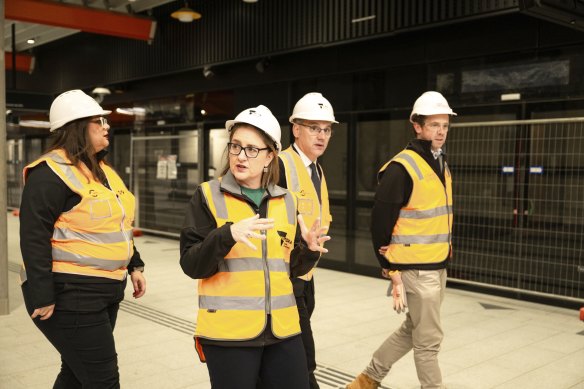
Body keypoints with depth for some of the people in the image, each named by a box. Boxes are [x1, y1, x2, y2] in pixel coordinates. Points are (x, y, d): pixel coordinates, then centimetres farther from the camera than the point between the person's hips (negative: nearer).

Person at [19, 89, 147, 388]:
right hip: (70, 295, -9)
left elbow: (118, 226, 22)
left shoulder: (102, 170, 14)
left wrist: (133, 266, 18)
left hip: (105, 290, 9)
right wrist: (42, 296, -21)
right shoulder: (52, 172, -15)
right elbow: (34, 237, -19)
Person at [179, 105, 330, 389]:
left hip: (282, 329, 4)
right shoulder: (208, 196, -4)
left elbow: (291, 268, 13)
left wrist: (309, 250, -7)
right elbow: (191, 265, -10)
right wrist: (227, 235, -25)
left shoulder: (286, 201, 8)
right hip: (228, 331, -4)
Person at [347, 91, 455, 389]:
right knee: (428, 339, 3)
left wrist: (443, 260, 18)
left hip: (438, 266, 9)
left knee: (413, 330, 20)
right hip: (416, 270, -9)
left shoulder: (441, 164, 11)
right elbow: (380, 222, -16)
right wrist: (392, 270, -13)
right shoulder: (402, 168, -17)